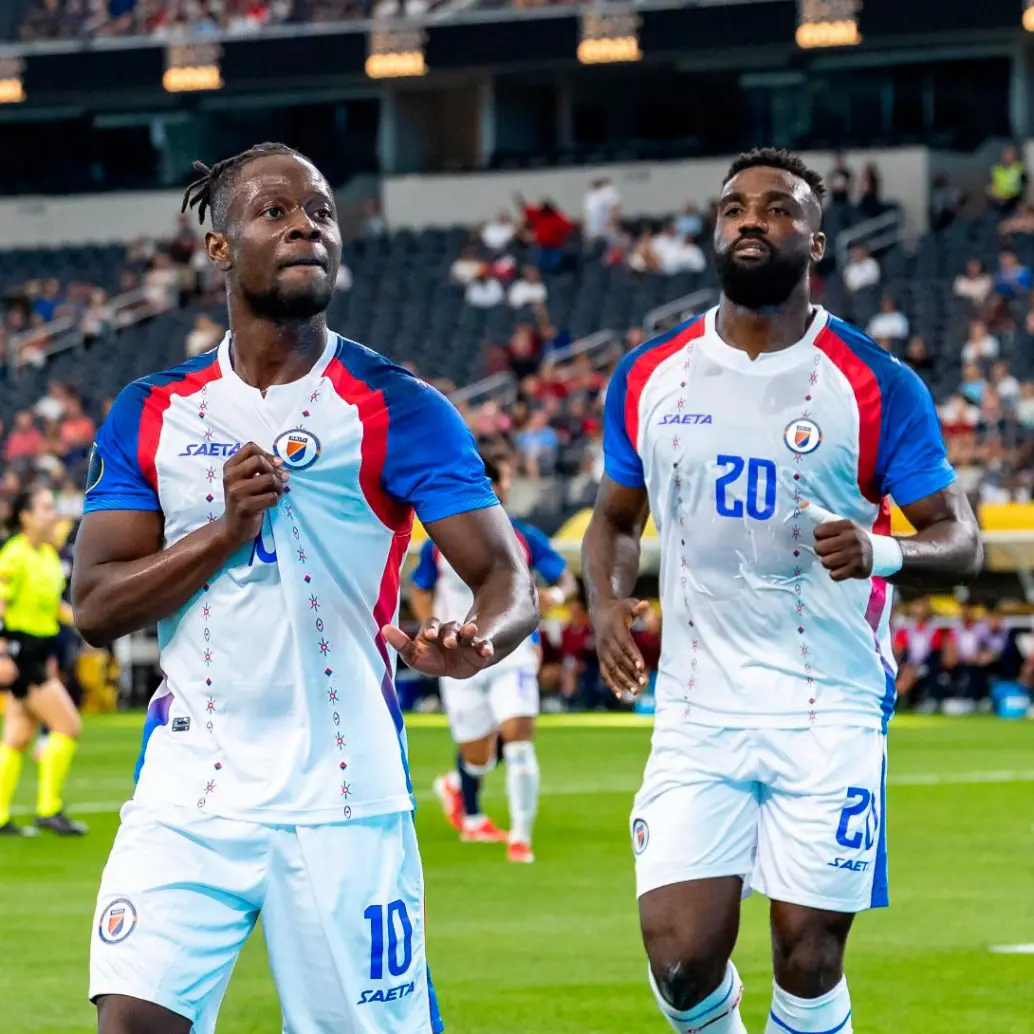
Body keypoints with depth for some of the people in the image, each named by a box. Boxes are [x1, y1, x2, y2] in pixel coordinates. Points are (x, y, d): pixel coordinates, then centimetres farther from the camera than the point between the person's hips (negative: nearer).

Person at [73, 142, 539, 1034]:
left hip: (342, 801, -2)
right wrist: (227, 529, -12)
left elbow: (508, 578, -6)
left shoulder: (396, 410, -1)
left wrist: (477, 643, -30)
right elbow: (95, 608, 3)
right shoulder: (152, 415, 8)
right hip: (187, 793, 2)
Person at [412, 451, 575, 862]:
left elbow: (566, 578, 5)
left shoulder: (523, 538, -1)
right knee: (476, 754, 7)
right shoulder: (439, 543, 0)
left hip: (512, 653, -1)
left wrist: (554, 594, -18)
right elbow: (419, 592, 14)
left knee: (518, 739, -18)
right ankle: (470, 817, 42)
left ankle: (520, 837, -9)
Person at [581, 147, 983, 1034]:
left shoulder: (877, 387, -4)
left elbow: (960, 540, -2)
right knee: (682, 957, -7)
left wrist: (885, 552, -24)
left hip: (830, 715, -2)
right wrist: (607, 602, -3)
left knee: (809, 961, -1)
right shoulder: (649, 379, 6)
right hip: (697, 715, 2)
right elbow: (616, 519, 19)